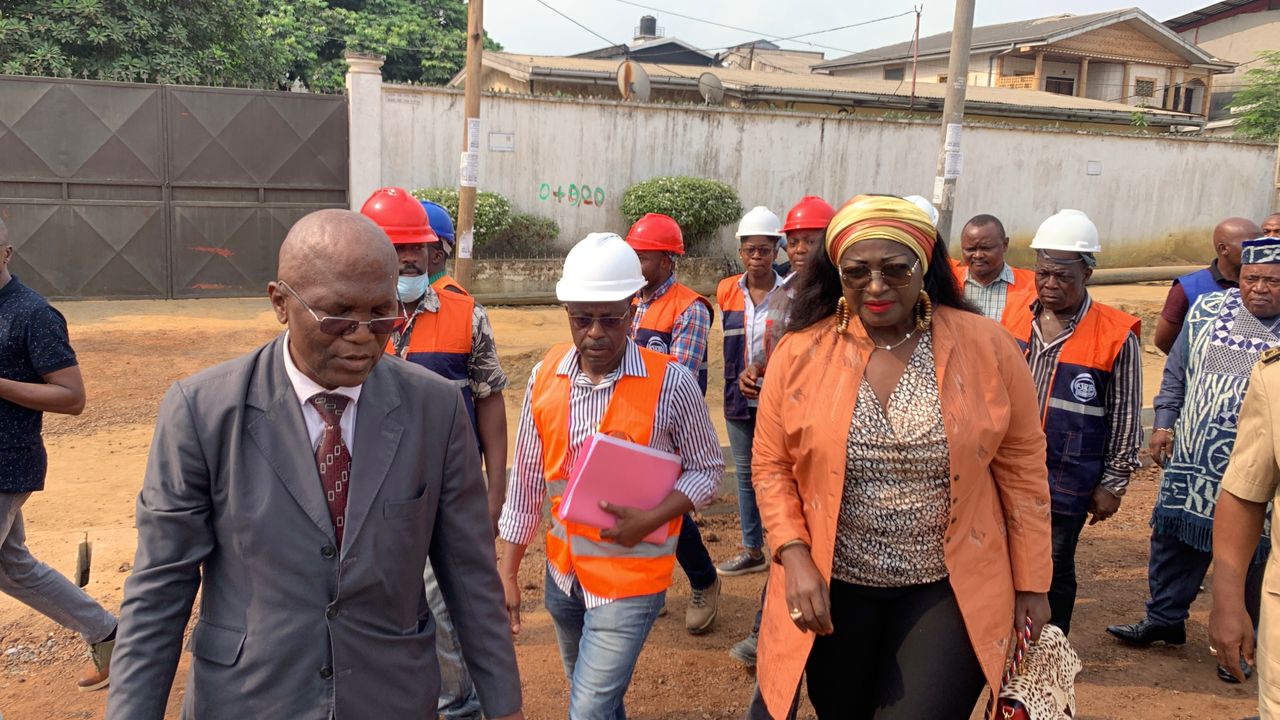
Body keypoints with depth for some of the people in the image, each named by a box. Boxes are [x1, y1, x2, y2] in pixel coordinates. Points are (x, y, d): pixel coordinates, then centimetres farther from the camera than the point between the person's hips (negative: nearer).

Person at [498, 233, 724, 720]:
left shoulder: (670, 382, -17)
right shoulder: (546, 376, -4)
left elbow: (707, 469, -7)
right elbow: (527, 480, 1)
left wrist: (650, 519, -23)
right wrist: (508, 574, 3)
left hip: (631, 576, -4)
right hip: (563, 570, 5)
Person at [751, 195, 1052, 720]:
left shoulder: (987, 347, -8)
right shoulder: (799, 353, -8)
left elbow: (1022, 468, 0)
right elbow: (771, 465, 1)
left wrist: (1031, 583, 3)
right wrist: (794, 555, -12)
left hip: (950, 590, -1)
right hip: (834, 588, 2)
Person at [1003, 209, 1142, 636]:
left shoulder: (1116, 336, -10)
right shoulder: (1015, 319, 3)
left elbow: (1126, 418, -4)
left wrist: (1112, 484, -3)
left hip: (1067, 481, -4)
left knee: (1053, 571, 10)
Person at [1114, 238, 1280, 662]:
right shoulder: (1208, 311, 4)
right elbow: (1176, 373, 11)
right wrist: (1164, 422, 5)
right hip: (1193, 460, 3)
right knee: (1174, 540, 13)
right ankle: (1165, 618, 31)